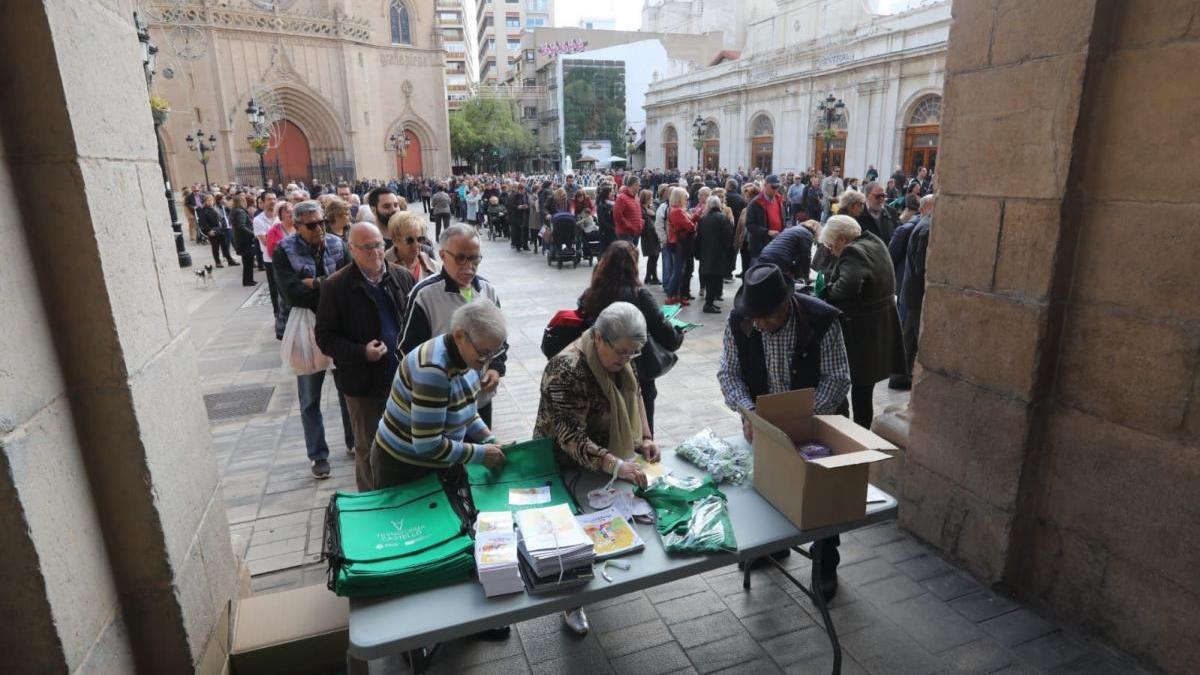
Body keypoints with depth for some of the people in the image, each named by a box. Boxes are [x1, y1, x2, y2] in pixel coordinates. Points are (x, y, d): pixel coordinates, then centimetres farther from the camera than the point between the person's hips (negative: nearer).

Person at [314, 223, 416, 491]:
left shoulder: (403, 277, -1)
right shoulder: (336, 285, -9)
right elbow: (325, 337, -7)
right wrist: (362, 353, -20)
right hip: (364, 382, -3)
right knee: (367, 449, 13)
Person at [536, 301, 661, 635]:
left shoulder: (618, 360, -8)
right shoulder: (568, 370, -33)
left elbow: (633, 396, 8)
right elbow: (571, 438, -35)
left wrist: (644, 438, -4)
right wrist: (616, 466, -43)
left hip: (608, 456, 7)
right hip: (566, 466, -7)